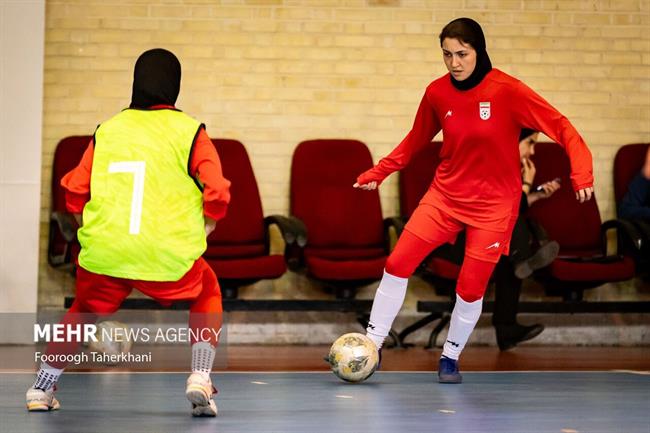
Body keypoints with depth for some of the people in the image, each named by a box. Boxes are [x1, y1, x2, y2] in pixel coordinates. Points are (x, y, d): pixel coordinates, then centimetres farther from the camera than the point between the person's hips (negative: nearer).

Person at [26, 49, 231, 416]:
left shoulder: (107, 130, 12)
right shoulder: (189, 131, 4)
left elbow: (74, 191, 12)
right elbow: (217, 191, -4)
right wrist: (200, 232, 13)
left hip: (103, 253, 3)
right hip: (168, 255, -2)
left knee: (84, 312, 30)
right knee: (208, 294, 26)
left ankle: (42, 387, 29)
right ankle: (200, 378, 8)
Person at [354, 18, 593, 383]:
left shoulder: (507, 90, -17)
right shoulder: (437, 93, -5)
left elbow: (561, 127, -16)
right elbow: (417, 139, 12)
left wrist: (581, 172, -28)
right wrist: (379, 172, 12)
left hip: (493, 204, -3)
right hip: (446, 194, 3)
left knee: (471, 288, -3)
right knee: (397, 264, -6)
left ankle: (450, 359, 20)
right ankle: (371, 346, 7)